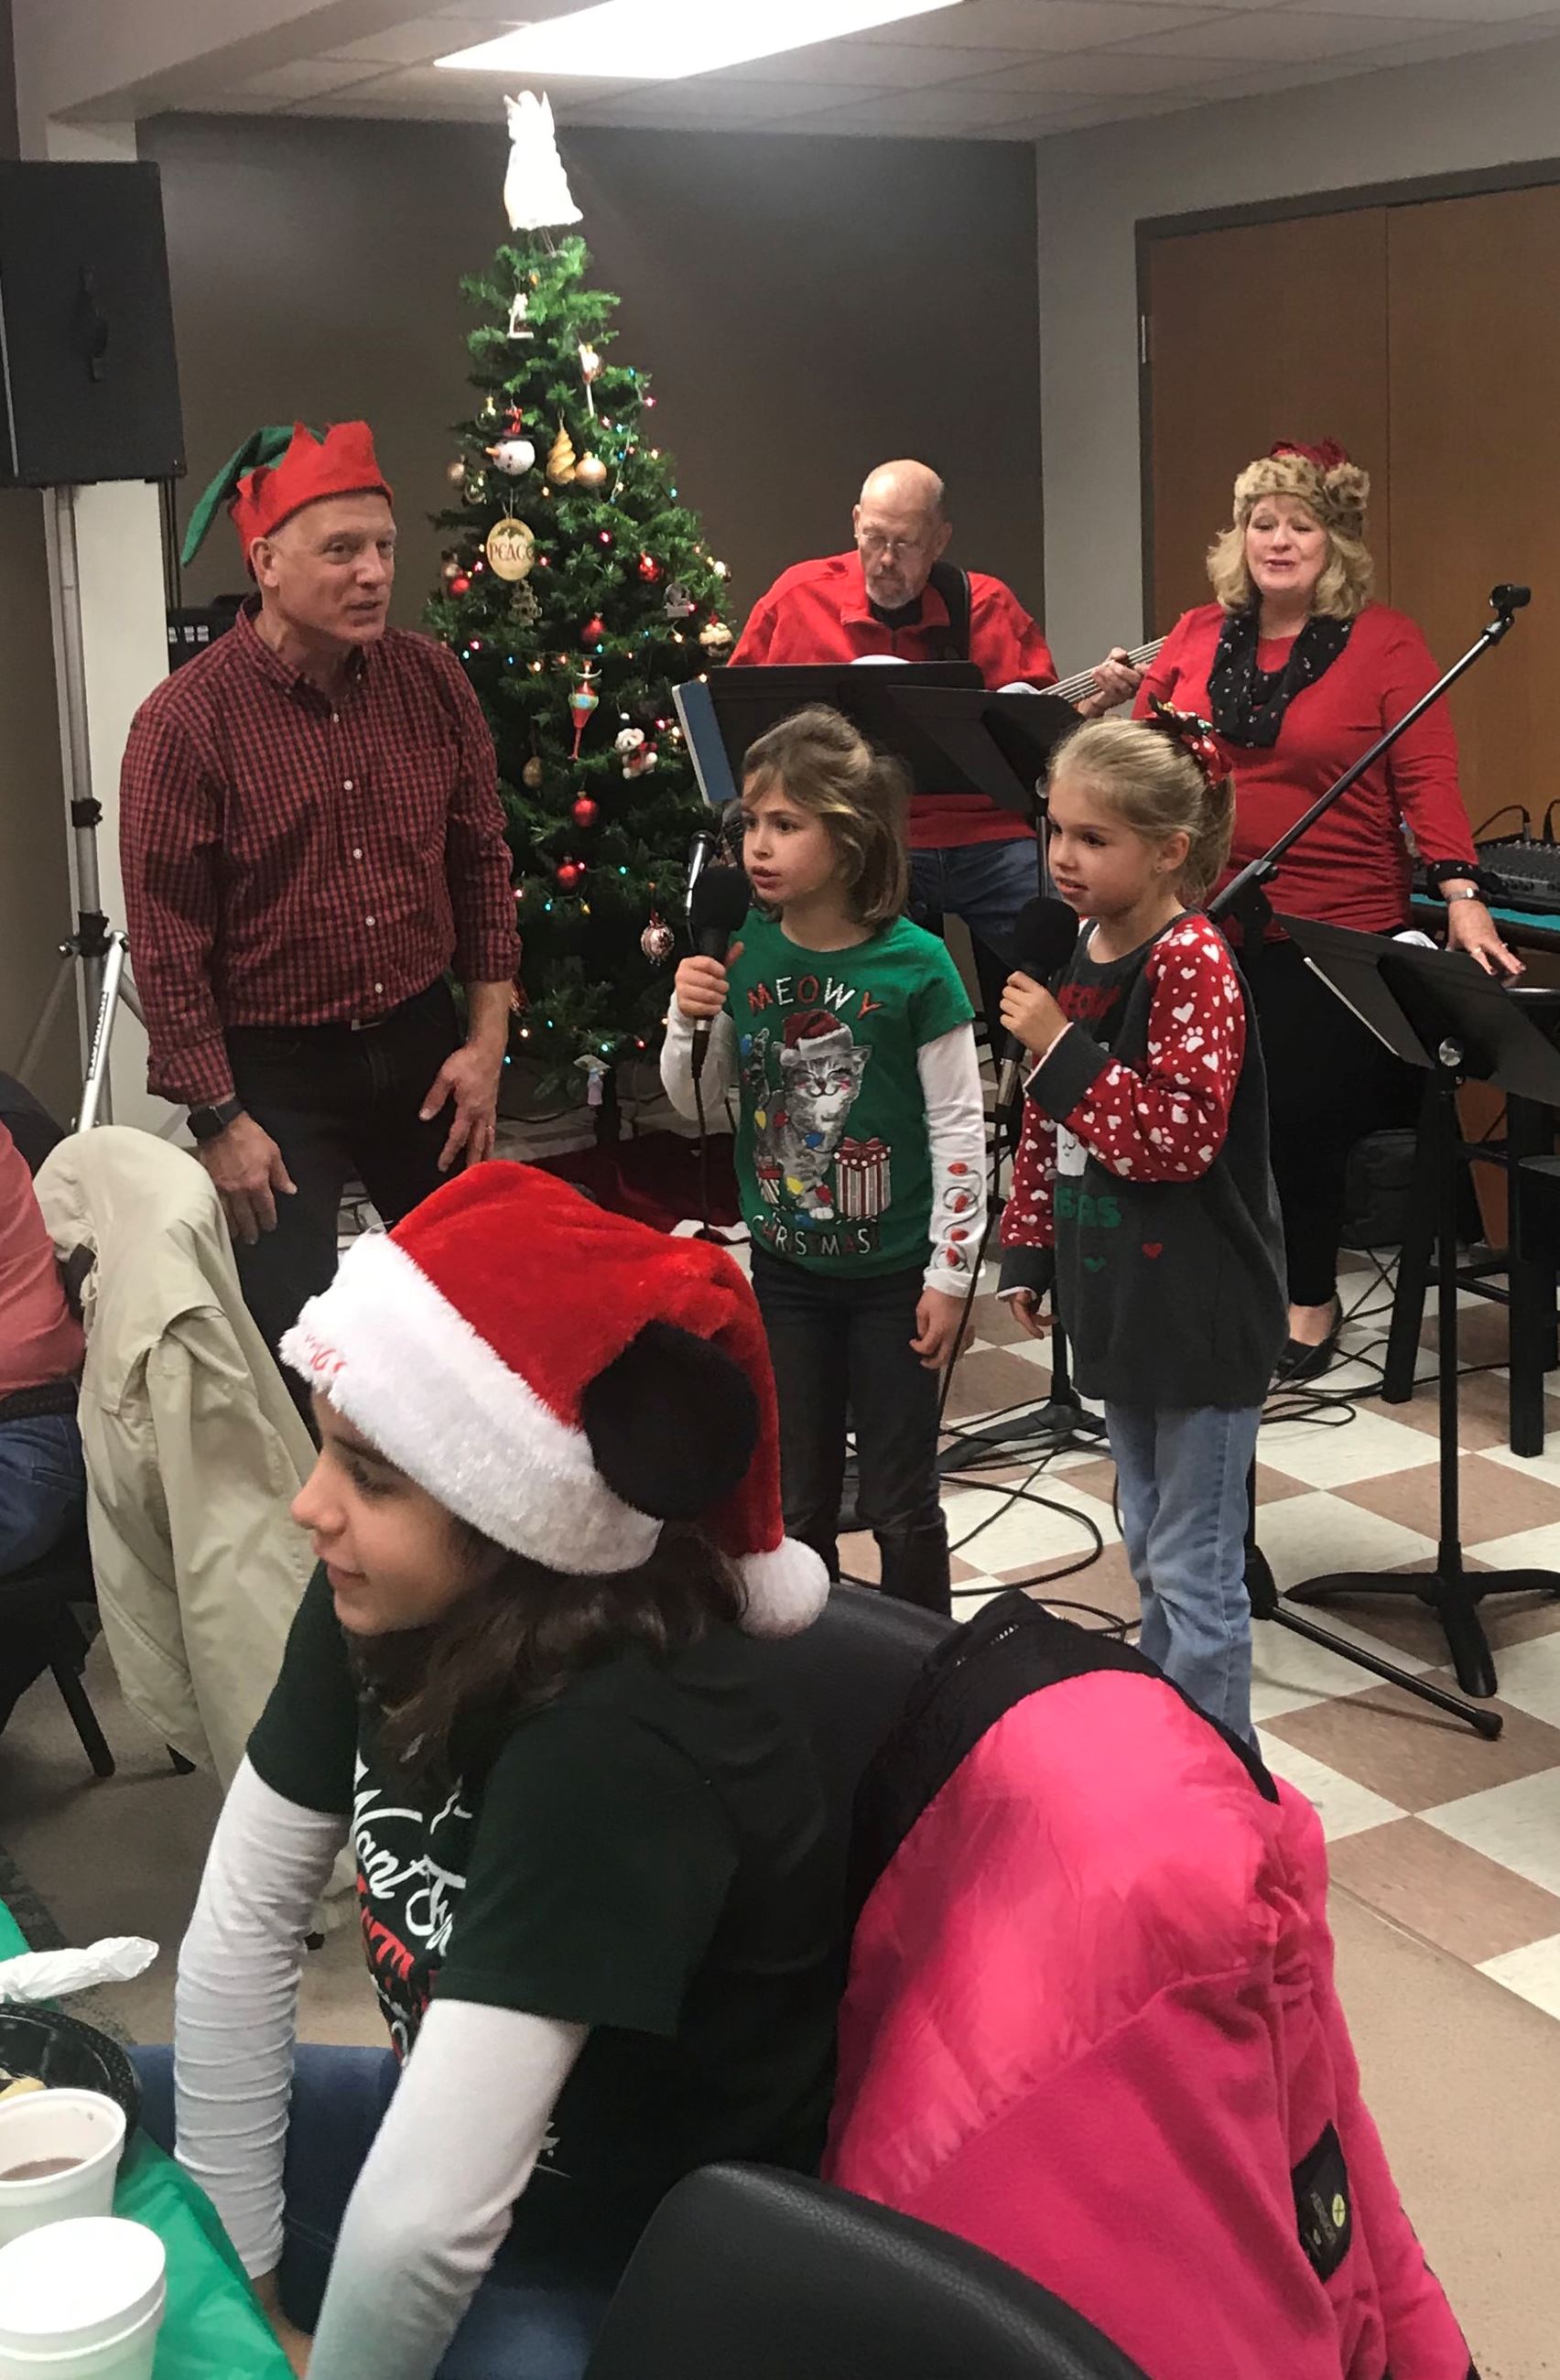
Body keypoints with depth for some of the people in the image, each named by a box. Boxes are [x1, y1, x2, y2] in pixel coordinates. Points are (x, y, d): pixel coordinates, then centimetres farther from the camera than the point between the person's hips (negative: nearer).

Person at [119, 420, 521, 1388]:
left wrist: (486, 1042, 3)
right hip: (276, 1070, -4)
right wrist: (219, 1121, -12)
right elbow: (168, 938, -12)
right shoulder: (186, 719, -15)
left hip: (421, 1046, 5)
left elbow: (482, 860, 8)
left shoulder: (432, 680, -1)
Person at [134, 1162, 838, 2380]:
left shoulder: (626, 1743, -36)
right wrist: (242, 2280, -3)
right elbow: (244, 1923, -6)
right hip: (456, 2124, 7)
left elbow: (426, 2216, -36)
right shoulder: (377, 1608, -14)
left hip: (647, 2266, -7)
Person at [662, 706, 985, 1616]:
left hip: (892, 1272, -4)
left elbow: (959, 1128, -11)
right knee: (798, 1504, 15)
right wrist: (690, 1018, -14)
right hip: (785, 1268, 4)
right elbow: (695, 1102, 6)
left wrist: (950, 1274, -10)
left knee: (900, 1505, 9)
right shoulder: (744, 954, -5)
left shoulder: (915, 965, -17)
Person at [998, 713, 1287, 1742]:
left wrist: (1061, 1052, -26)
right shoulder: (1086, 953, 7)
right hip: (1120, 1301, 9)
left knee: (1195, 1569, 0)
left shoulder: (1193, 962, -18)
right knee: (1150, 1546, 22)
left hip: (1202, 1310, -9)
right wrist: (1029, 1251, 14)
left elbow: (1181, 1135, -26)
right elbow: (1048, 1130, 15)